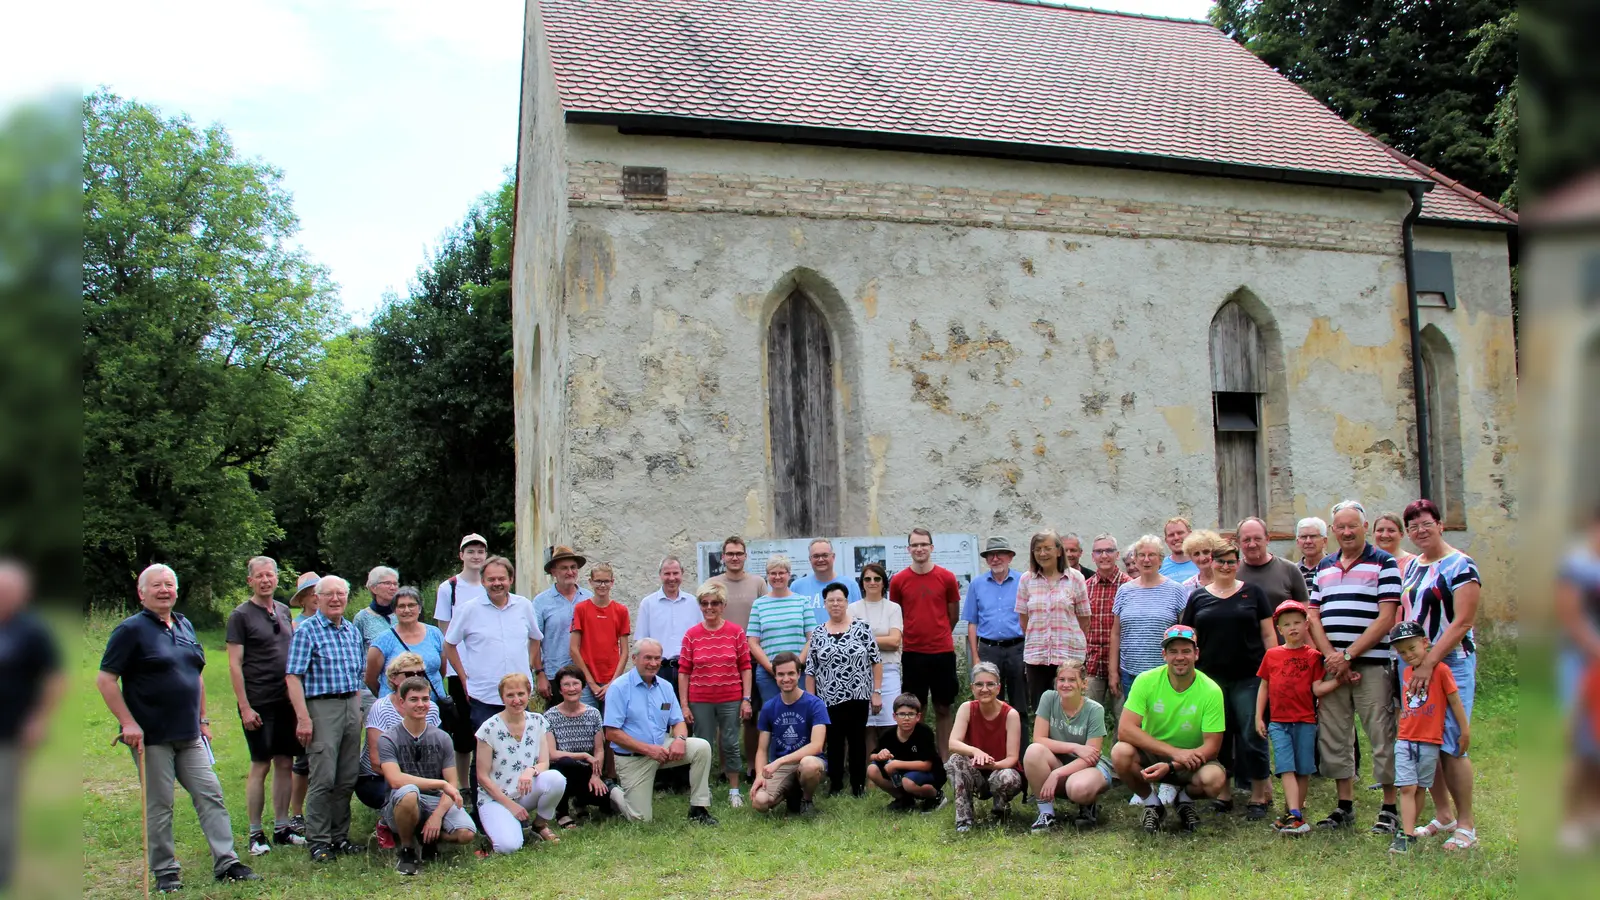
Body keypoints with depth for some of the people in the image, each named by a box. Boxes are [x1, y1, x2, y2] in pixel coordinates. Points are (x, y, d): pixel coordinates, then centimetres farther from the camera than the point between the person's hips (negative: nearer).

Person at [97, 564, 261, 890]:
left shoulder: (185, 626, 13)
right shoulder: (131, 629, -7)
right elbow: (105, 679, -10)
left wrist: (202, 719, 18)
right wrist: (128, 722, -17)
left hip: (189, 735, 6)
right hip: (152, 737, -6)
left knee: (210, 795, 3)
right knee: (159, 806, 3)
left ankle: (226, 862, 7)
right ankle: (165, 871, 15)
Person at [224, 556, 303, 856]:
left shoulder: (284, 611, 12)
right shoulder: (241, 615, -5)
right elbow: (234, 665, -9)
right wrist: (245, 707, -14)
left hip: (286, 700, 6)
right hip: (258, 704, -5)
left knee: (285, 763, 8)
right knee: (261, 765, -2)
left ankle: (282, 828, 17)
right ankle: (255, 834, 8)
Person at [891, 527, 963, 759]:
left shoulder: (947, 578, -1)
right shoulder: (898, 580, -1)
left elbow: (954, 614, 10)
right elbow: (894, 616, 10)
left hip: (943, 652, 0)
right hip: (912, 653, 0)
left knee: (943, 708, 6)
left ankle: (944, 759, 13)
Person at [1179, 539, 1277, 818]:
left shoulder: (1253, 593, 6)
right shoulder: (1198, 597, 9)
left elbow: (1268, 634, 5)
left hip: (1248, 678, -2)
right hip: (1211, 678, 2)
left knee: (1252, 736, -3)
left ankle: (1259, 796, 7)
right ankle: (1222, 794, 17)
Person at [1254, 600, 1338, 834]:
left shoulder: (1312, 655, 2)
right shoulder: (1271, 655, 6)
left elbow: (1317, 688, -2)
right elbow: (1264, 687, 10)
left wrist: (1339, 680, -17)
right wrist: (1258, 717, 7)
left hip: (1305, 722, 0)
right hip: (1278, 722, 0)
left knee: (1303, 770, 5)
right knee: (1286, 769, -9)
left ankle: (1291, 813, 17)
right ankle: (1295, 817, -15)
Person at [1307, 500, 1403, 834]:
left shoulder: (1384, 563, -1)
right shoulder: (1324, 567, 15)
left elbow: (1386, 619, -9)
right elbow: (1314, 617, 10)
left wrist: (1348, 655, -13)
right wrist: (1332, 657, -6)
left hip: (1371, 664, -5)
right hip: (1331, 665, 5)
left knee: (1382, 737, -2)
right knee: (1333, 737, 8)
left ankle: (1390, 808, 8)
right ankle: (1345, 806, 18)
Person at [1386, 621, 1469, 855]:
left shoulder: (1440, 670, -8)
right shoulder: (1406, 673, 10)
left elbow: (1454, 701, -3)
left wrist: (1465, 730, 0)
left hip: (1430, 741, -4)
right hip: (1405, 740, 4)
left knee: (1420, 788, 7)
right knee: (1407, 787, -4)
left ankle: (1409, 828, 17)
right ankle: (1406, 834, -7)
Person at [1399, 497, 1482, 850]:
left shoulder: (1459, 565, -7)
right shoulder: (1410, 566, 15)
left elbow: (1462, 623, -14)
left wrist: (1429, 663, -19)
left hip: (1450, 663, -7)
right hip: (1413, 663, 7)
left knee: (1451, 746, -6)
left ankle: (1466, 826, 5)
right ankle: (1442, 816, 21)